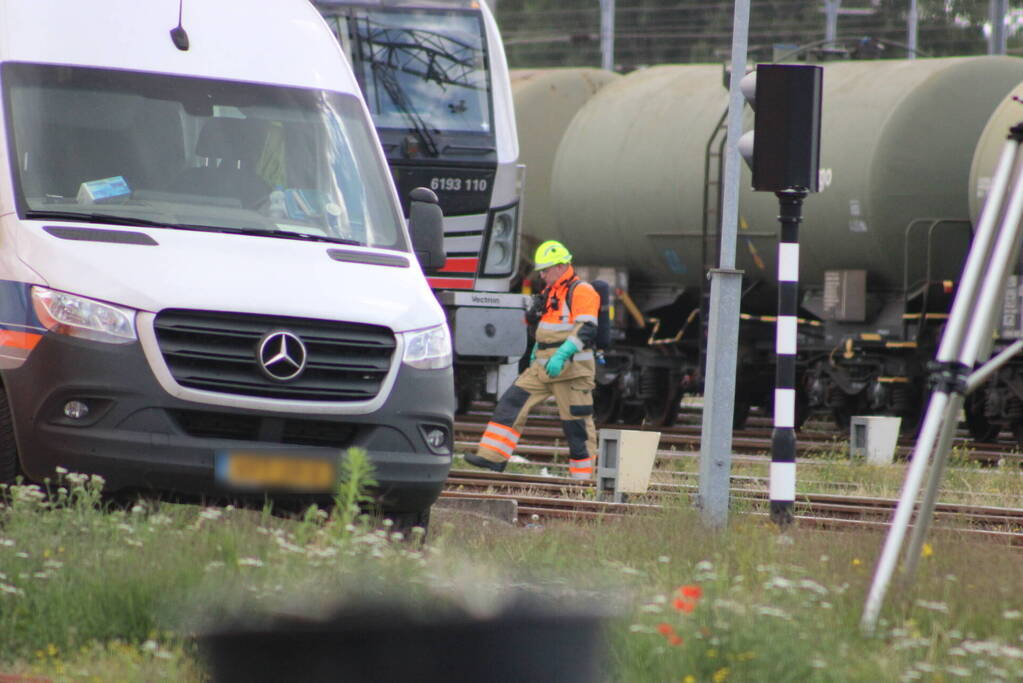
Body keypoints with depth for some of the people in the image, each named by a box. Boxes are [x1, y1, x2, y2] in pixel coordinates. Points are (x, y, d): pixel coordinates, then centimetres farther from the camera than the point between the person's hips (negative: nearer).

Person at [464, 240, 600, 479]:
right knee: (512, 403, -1)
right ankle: (493, 457, -3)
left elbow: (586, 329, -22)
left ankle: (583, 478, 5)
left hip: (571, 368, -9)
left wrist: (562, 354, -30)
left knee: (577, 423, -2)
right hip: (543, 367, 9)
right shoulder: (550, 293, 18)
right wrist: (536, 351, 26)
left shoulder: (581, 292, -11)